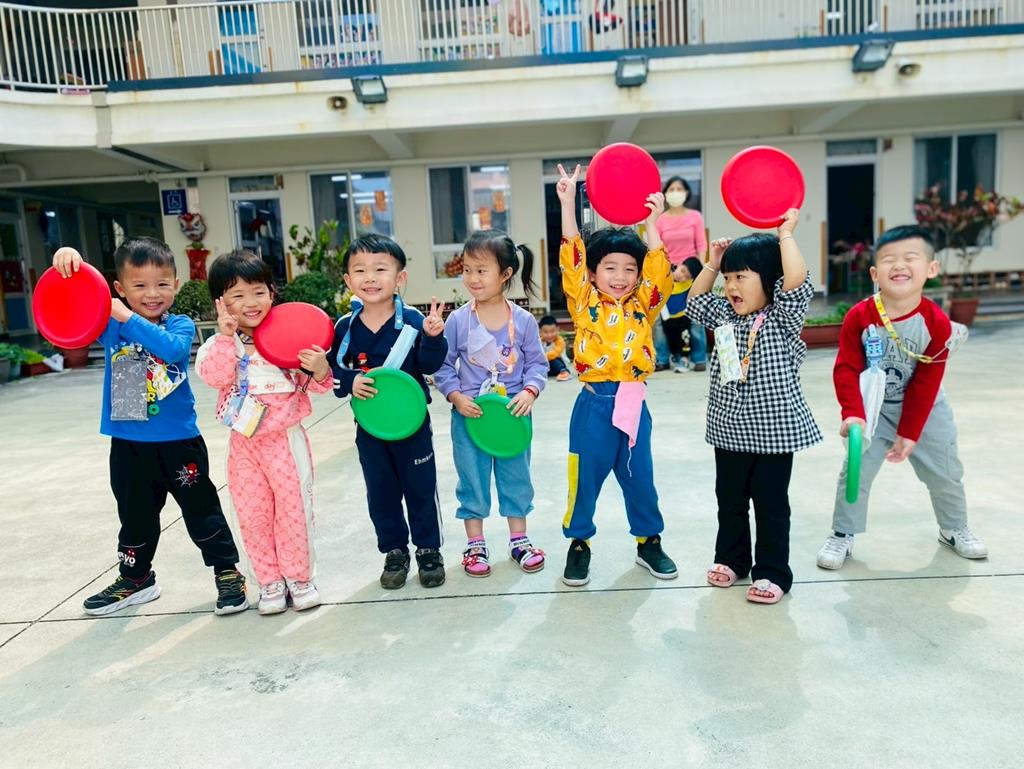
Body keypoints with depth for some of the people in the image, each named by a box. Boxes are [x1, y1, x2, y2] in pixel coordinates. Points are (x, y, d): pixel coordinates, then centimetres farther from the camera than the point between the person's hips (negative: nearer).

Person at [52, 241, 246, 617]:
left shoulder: (182, 325, -7)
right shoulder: (110, 323, 1)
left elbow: (173, 349, -28)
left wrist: (130, 318, -33)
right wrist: (67, 261, -24)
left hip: (178, 441, -3)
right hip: (128, 444, 4)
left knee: (201, 511, 7)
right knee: (135, 516, 21)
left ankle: (228, 573, 22)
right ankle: (135, 579, 41)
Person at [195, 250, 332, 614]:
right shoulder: (221, 343, 0)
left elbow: (317, 384, -2)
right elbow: (214, 376, -18)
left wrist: (319, 369, -23)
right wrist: (226, 337, -22)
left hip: (286, 437, -2)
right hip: (244, 443, 2)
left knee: (294, 507, 5)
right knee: (253, 514, 9)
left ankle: (299, 575, 23)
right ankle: (270, 580, 24)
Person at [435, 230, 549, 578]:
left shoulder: (523, 320, -6)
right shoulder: (458, 320, -7)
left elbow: (537, 363, 1)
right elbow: (443, 365, -2)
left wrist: (530, 392, -15)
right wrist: (456, 396, -14)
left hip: (513, 410, 1)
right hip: (469, 412, 0)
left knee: (516, 476, 13)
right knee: (472, 479, 10)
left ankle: (519, 540, 30)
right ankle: (475, 544, 25)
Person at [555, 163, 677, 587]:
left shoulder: (642, 306, 7)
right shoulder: (584, 303, 0)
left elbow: (660, 274, -5)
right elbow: (571, 259, -6)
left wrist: (652, 221, -5)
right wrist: (568, 203, -9)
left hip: (633, 402, 3)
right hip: (594, 404, -2)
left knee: (639, 477, 15)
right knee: (585, 478, 7)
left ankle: (649, 542, 32)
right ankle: (579, 544, 24)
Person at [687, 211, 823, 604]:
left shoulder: (783, 318, -9)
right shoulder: (725, 315, 7)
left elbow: (797, 285, -26)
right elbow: (695, 301, 19)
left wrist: (786, 235, -22)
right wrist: (712, 263, 8)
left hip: (773, 429, -5)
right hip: (729, 428, 6)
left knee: (771, 505, 5)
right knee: (729, 499, 16)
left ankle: (772, 572, 17)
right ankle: (732, 558, 33)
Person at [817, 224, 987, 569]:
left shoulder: (937, 323, -19)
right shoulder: (859, 317, -21)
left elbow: (926, 385, -15)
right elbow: (846, 370, -17)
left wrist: (909, 433, -15)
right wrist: (852, 414, -29)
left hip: (925, 411, 1)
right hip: (873, 409, -1)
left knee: (944, 472, 15)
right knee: (857, 470, -1)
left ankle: (955, 529, 41)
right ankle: (842, 535, 15)